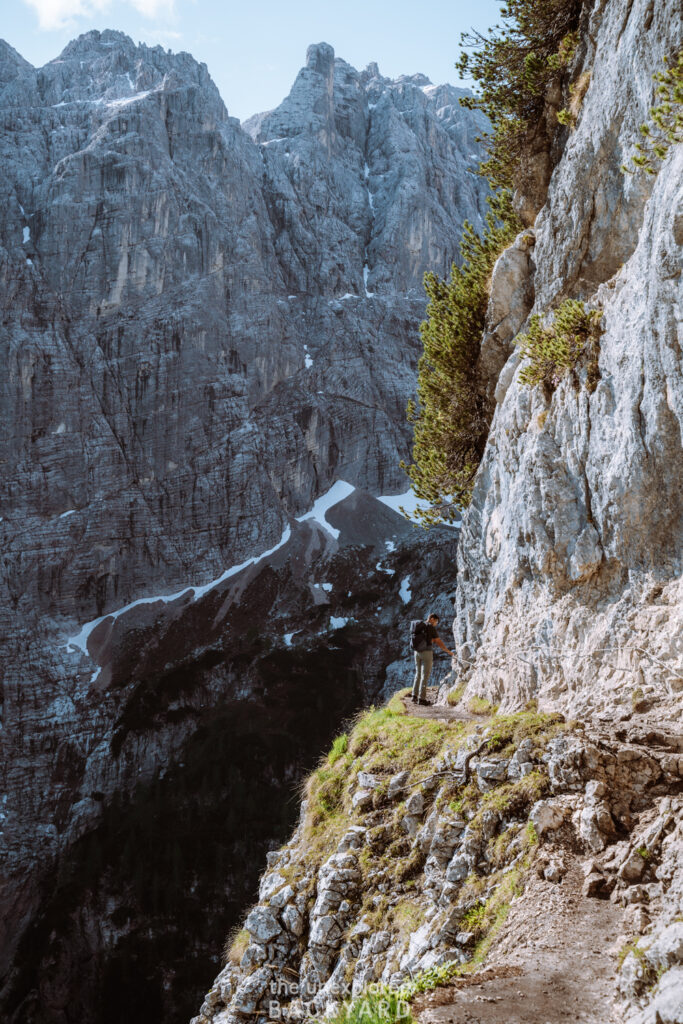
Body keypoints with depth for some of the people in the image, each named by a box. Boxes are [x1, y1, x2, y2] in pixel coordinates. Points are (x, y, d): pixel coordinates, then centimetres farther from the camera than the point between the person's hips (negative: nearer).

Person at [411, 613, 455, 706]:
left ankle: (415, 696, 10)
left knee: (418, 674, 15)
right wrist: (448, 652, 2)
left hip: (417, 652, 7)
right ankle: (421, 698, -6)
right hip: (427, 652, -7)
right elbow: (439, 642, -7)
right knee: (425, 676, -4)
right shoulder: (431, 627, -7)